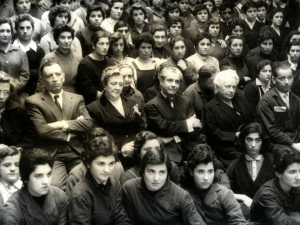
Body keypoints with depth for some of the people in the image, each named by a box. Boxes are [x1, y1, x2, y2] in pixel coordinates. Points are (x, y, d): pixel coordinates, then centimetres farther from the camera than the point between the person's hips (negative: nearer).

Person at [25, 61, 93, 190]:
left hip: (76, 153, 3)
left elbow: (88, 123, 3)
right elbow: (41, 130, -9)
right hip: (51, 155, -3)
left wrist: (64, 124, -8)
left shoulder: (77, 99, 17)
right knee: (54, 187, -28)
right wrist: (71, 132, -2)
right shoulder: (33, 102, 5)